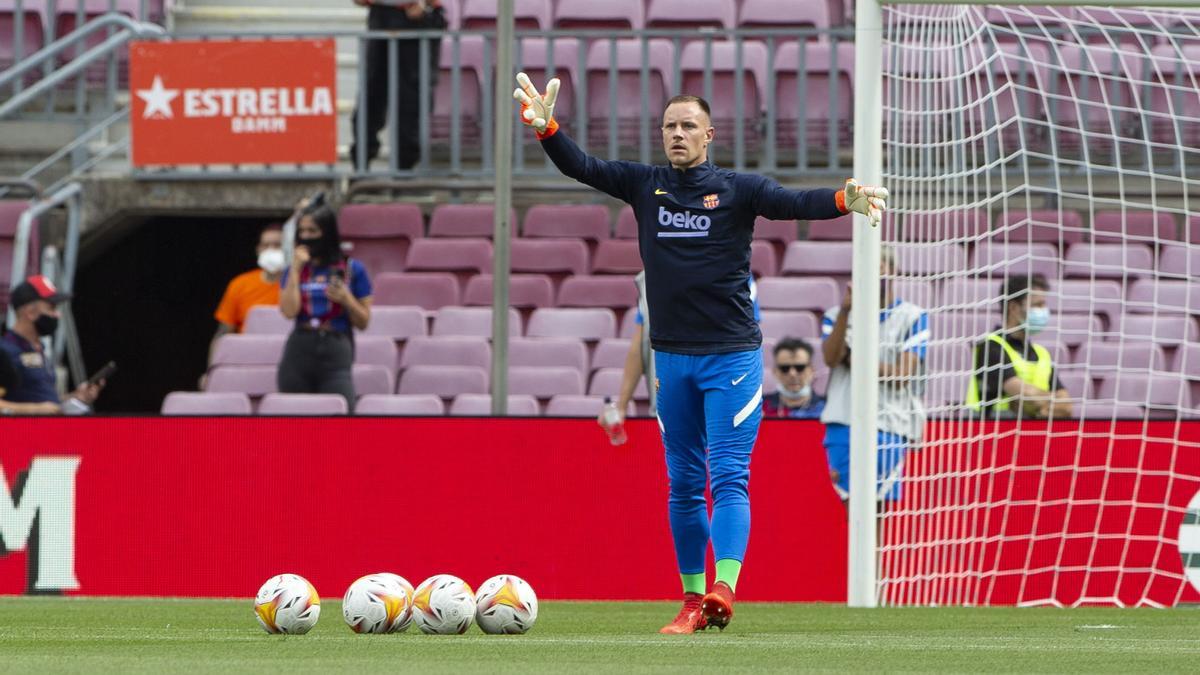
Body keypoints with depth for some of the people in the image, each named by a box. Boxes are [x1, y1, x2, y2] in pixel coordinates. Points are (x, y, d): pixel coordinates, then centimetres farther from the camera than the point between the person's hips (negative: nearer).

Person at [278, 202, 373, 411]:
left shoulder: (352, 269, 6)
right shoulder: (295, 270, 11)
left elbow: (363, 322, 8)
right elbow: (289, 311, -7)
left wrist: (346, 299, -10)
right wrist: (296, 269, -4)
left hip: (336, 354, -2)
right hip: (299, 351, 2)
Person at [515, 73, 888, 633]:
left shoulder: (737, 189, -3)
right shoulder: (645, 185, 7)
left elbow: (793, 203, -17)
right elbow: (580, 167, 0)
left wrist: (844, 201, -37)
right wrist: (545, 127, -18)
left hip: (731, 355, -4)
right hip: (672, 356, 4)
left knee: (728, 476, -13)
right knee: (683, 484, 9)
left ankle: (724, 588, -24)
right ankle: (692, 598, 15)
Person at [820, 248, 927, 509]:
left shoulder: (913, 317, 4)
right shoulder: (837, 316, 13)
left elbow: (903, 374, -5)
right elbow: (831, 358, -5)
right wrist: (845, 311, -14)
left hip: (888, 426, -3)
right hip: (843, 423, 3)